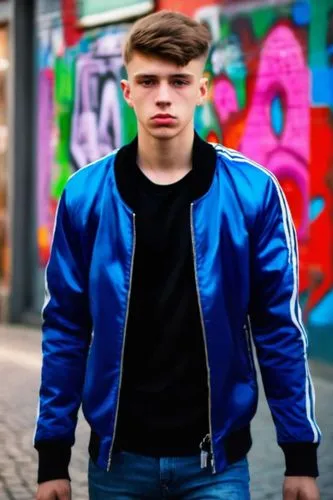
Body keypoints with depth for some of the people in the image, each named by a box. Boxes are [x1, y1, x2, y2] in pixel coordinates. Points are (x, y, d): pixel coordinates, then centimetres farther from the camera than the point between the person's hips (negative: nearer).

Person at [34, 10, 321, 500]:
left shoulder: (252, 190, -5)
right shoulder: (85, 195, -2)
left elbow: (280, 328, -2)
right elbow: (66, 330, 2)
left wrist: (301, 455, -3)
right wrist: (53, 456, 0)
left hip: (215, 459, -1)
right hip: (119, 458, 1)